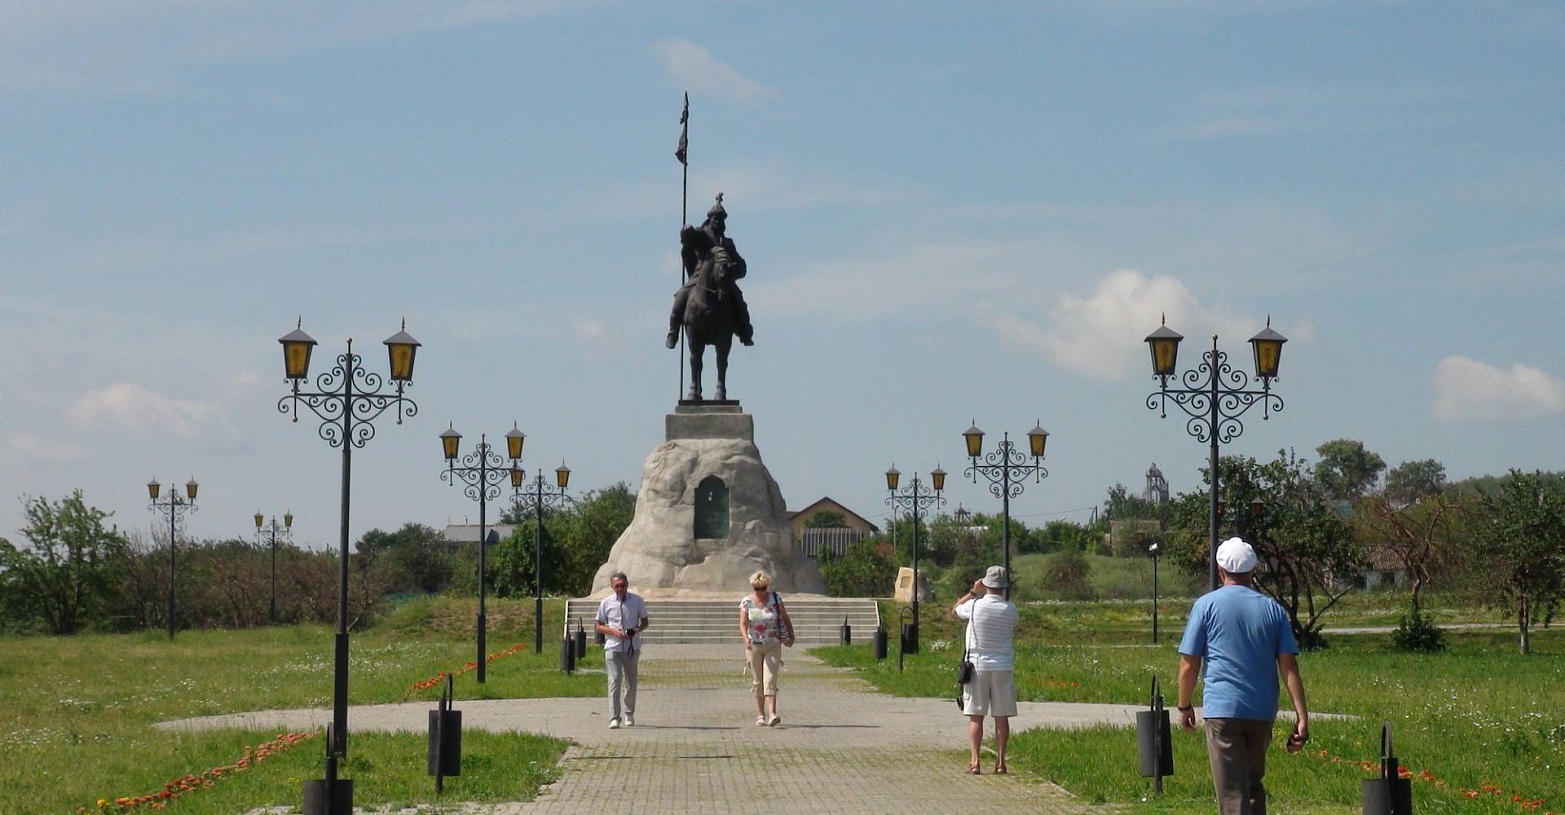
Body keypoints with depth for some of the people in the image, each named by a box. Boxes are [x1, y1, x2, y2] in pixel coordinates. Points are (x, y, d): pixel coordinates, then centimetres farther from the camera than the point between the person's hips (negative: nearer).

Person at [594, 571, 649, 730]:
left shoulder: (637, 601, 3)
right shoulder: (606, 603, 1)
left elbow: (645, 622, 12)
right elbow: (599, 627, 7)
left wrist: (637, 631, -10)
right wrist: (614, 631, -12)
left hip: (632, 647, 2)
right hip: (613, 647, -2)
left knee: (631, 682, 11)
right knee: (614, 681, -11)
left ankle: (629, 714, 29)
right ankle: (614, 718, -14)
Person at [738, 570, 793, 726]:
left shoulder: (775, 598, -4)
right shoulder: (746, 602, -6)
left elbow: (785, 618, 7)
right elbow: (743, 624, -13)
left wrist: (791, 636, 13)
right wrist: (746, 639, -31)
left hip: (773, 646, -1)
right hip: (754, 646, 1)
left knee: (770, 680, -13)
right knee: (757, 682, 7)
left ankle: (772, 714, -23)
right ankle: (760, 715, 17)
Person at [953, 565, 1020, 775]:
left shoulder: (974, 606, -9)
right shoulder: (1010, 610, -4)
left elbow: (956, 609, 11)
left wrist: (973, 592, 18)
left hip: (977, 665, -1)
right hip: (1003, 666, 1)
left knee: (975, 716, 1)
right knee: (1002, 716, 6)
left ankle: (974, 761, -5)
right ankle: (1000, 762, 7)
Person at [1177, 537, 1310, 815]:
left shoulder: (1206, 605, 0)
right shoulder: (1272, 609, 8)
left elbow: (1189, 666, -2)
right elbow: (1289, 667, 1)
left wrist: (1184, 707, 12)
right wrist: (1302, 716, 0)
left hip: (1222, 710, -4)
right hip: (1263, 711, 4)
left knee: (1232, 792, -4)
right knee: (1253, 784, 20)